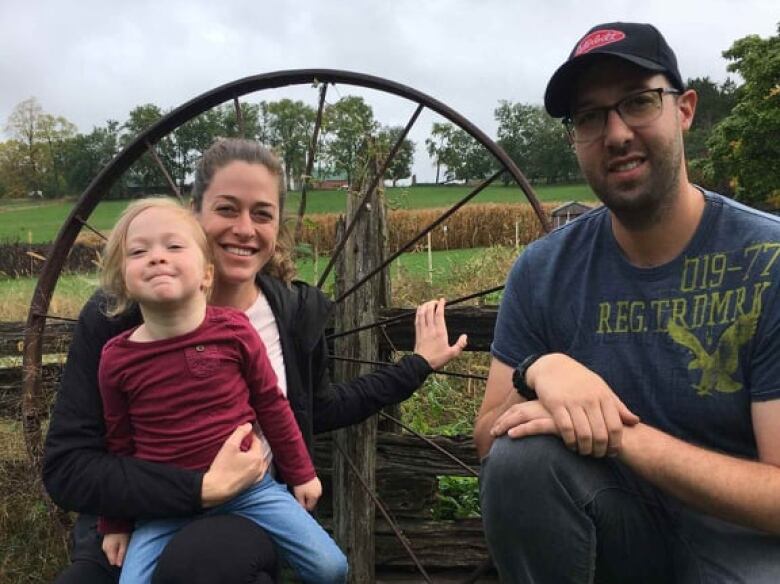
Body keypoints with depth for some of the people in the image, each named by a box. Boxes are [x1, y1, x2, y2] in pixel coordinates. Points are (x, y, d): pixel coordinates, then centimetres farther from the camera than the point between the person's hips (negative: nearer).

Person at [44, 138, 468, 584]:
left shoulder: (298, 312, -3)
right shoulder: (118, 316, -13)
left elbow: (319, 410, 15)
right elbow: (66, 467, -15)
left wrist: (419, 363, 16)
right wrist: (203, 488, -25)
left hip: (249, 519, 1)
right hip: (132, 523, -1)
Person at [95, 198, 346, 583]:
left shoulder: (233, 331, -11)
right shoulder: (117, 359, -8)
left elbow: (271, 406, 2)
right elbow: (119, 445, 6)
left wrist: (301, 473, 9)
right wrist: (115, 523, 12)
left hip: (248, 485, 0)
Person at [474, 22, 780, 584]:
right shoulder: (544, 270, -7)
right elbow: (488, 437, -6)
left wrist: (624, 435, -28)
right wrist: (538, 371, -26)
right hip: (619, 522, 3)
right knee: (521, 457, -26)